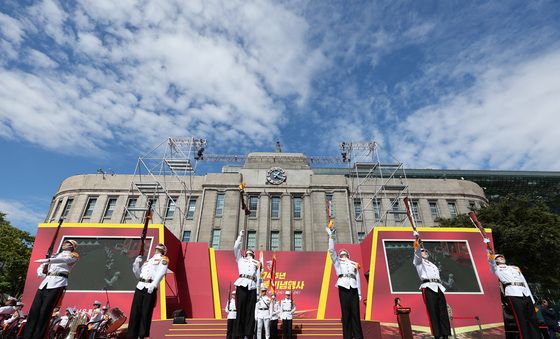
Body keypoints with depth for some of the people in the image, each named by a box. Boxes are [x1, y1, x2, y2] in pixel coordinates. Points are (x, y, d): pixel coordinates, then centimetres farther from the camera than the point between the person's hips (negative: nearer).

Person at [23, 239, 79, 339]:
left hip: (58, 282, -6)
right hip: (46, 281, 6)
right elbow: (42, 266, 27)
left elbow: (66, 259, -13)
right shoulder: (55, 255, 30)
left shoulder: (74, 255, 9)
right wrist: (40, 272, 3)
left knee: (45, 311, -13)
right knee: (34, 310, -3)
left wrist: (49, 260, -28)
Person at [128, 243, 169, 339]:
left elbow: (161, 273, -8)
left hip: (151, 288, -5)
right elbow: (138, 275, 26)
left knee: (146, 313, -6)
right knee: (134, 312, 3)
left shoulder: (163, 259, 8)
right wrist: (136, 263, 12)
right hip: (140, 287, 6)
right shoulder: (147, 261, 27)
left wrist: (153, 285, -21)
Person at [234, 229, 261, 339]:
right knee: (241, 309, -7)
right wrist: (240, 236, 13)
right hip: (242, 284, -2)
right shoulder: (241, 259, 24)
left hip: (252, 286, 2)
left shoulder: (256, 263, 26)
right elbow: (236, 248, 11)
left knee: (250, 311, -5)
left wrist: (259, 267, 5)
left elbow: (258, 277, 18)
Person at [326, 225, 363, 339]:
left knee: (355, 314, 0)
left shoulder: (354, 264, 25)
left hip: (353, 288, 2)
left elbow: (357, 279, 20)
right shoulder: (337, 262, 18)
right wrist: (331, 234, -5)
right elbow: (331, 250, 3)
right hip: (343, 287, -2)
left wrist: (359, 293, 11)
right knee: (346, 314, -3)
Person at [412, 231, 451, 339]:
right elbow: (417, 253, -6)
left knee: (443, 312, -1)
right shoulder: (418, 261, 12)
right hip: (428, 287, -6)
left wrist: (441, 288, 17)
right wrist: (417, 243, -17)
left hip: (439, 287, 6)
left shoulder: (433, 265, 32)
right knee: (433, 312, -10)